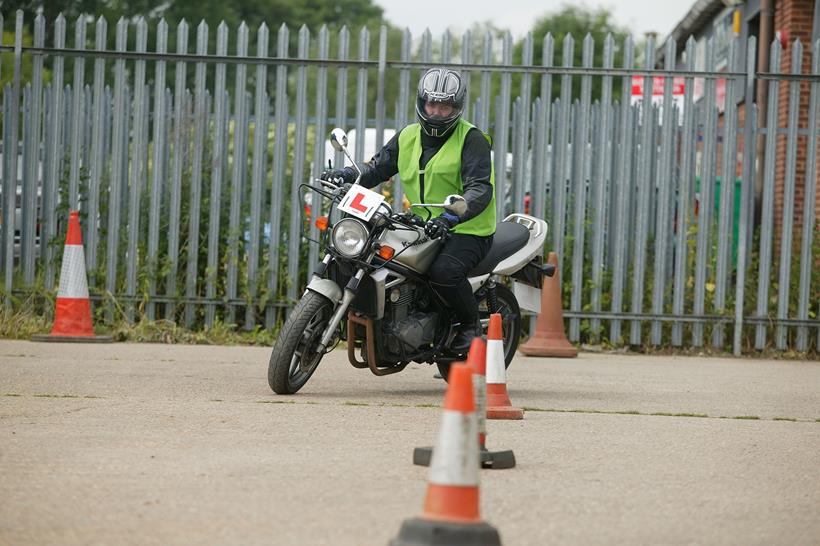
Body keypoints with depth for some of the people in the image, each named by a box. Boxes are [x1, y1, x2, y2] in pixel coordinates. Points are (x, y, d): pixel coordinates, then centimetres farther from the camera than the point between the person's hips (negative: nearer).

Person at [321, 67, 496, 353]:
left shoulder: (471, 139, -9)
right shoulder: (408, 137, 11)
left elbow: (480, 189, -20)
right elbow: (377, 169, 14)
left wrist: (450, 216, -38)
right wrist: (346, 175, -8)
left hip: (468, 230, -7)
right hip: (424, 227, 7)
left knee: (443, 271, -33)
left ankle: (471, 324, -8)